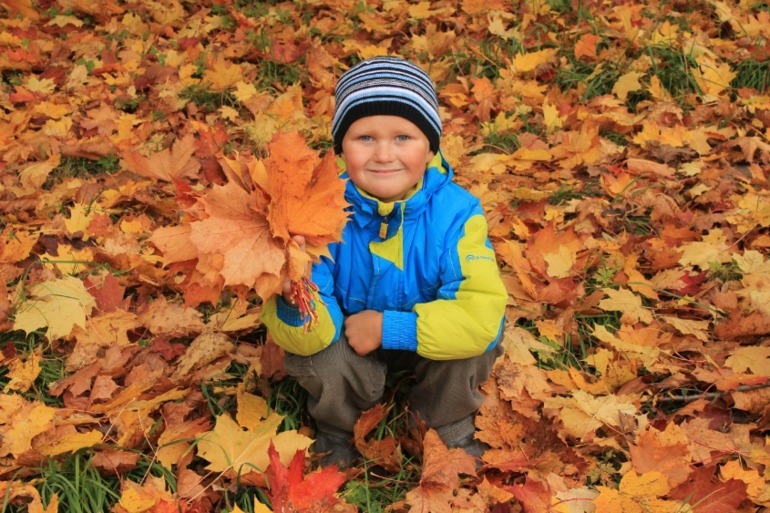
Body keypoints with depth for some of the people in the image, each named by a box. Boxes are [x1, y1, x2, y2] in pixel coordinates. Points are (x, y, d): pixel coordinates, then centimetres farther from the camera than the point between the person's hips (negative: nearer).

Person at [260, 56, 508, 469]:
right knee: (317, 356, -29)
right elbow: (315, 336, -27)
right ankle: (335, 427, 9)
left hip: (427, 342, 0)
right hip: (349, 345, 0)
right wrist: (296, 303, -51)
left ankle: (449, 424, 6)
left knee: (476, 337, -27)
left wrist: (388, 327, -35)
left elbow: (482, 314, -34)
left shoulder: (456, 213, -26)